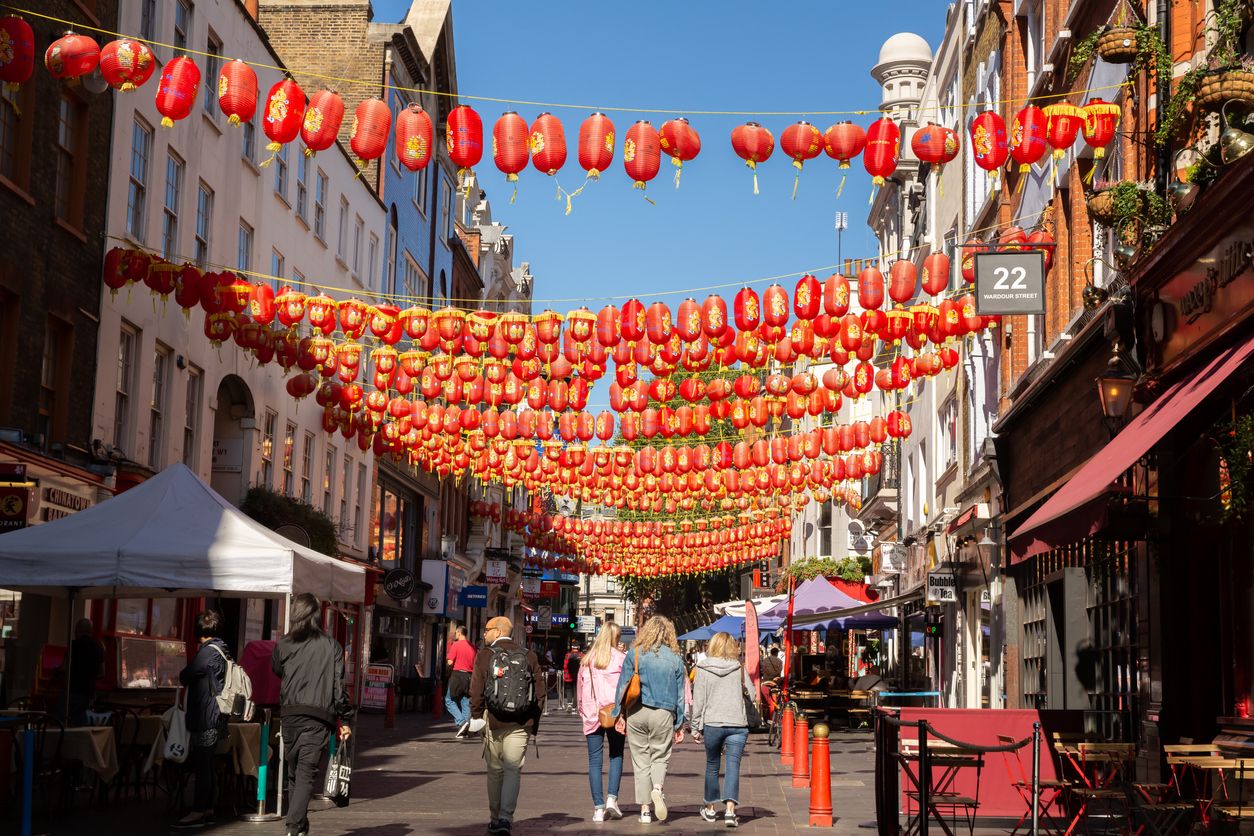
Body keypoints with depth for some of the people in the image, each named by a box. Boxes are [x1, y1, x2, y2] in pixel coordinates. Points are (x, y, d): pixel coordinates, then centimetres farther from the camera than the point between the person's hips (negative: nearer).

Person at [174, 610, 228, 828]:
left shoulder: (207, 652, -15)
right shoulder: (220, 651, 14)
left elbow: (185, 677, -10)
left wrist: (182, 674, 9)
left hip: (205, 718, -9)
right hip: (215, 718, 9)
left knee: (202, 765, -7)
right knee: (207, 765, 13)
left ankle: (197, 813, -6)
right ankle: (208, 810, 18)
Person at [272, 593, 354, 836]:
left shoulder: (283, 645, 5)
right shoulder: (332, 646, 1)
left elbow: (276, 672, 17)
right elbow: (339, 684, -1)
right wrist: (345, 719, 3)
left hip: (290, 714, 2)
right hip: (319, 716, -2)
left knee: (294, 771, 15)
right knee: (307, 771, -5)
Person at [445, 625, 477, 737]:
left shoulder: (456, 645, -7)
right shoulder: (472, 646, 9)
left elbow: (450, 662, -10)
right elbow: (475, 664, 10)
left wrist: (448, 673, 7)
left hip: (457, 674, -5)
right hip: (469, 676, 5)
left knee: (449, 700, 4)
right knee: (466, 703, 7)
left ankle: (461, 721, -14)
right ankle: (464, 731, 6)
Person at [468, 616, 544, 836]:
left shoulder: (485, 655, -1)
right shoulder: (528, 656, 7)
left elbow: (476, 690, -7)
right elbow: (540, 692, 6)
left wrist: (476, 717, 3)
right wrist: (534, 722, 12)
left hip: (493, 721, -1)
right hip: (521, 723, 1)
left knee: (495, 771, 11)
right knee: (513, 770, 2)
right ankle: (505, 817, -12)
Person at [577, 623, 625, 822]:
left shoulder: (587, 660, 7)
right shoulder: (621, 658, -2)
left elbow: (580, 688, 11)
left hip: (592, 715, 2)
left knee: (594, 760, 4)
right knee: (616, 755, 13)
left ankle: (598, 807, 0)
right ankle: (612, 798, -1)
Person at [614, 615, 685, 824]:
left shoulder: (634, 654, -1)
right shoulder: (675, 659, 2)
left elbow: (623, 685, 0)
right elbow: (680, 694, 7)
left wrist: (619, 713, 6)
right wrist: (679, 724, 13)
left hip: (636, 712, 0)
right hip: (663, 713, 0)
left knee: (641, 760, 8)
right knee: (660, 757, 13)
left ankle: (645, 809, 9)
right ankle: (657, 789, -16)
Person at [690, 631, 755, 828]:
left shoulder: (703, 669, 1)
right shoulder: (739, 668, 4)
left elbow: (698, 700, 2)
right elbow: (752, 694, 8)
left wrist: (695, 727, 7)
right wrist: (751, 721, 23)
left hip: (712, 723, 0)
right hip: (737, 724, 0)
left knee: (712, 766, 15)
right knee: (733, 766, -3)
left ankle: (710, 809, 26)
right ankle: (730, 810, -17)